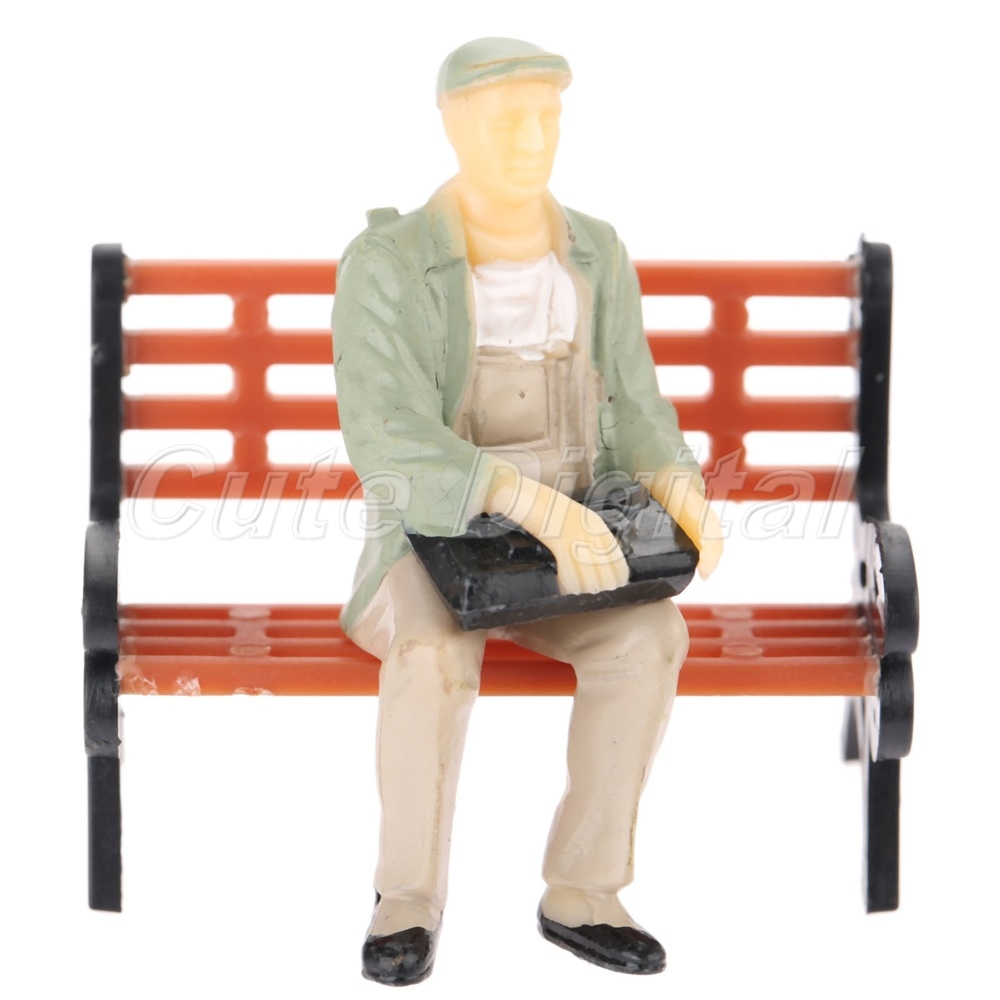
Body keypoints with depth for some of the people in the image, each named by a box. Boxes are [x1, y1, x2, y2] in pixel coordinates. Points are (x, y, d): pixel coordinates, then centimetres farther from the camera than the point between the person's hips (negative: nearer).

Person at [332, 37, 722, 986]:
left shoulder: (597, 254, 2)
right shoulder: (381, 266, -14)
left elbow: (631, 416, 3)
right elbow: (386, 443, -26)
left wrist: (682, 496, -20)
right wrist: (535, 500, -40)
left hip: (567, 549, 3)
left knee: (648, 635, -29)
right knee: (436, 652, -37)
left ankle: (580, 895, -17)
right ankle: (406, 902, -19)